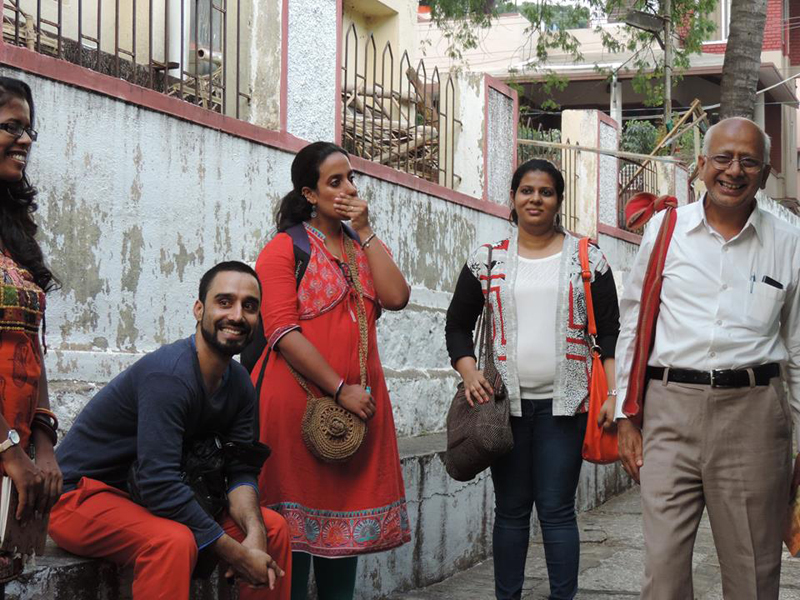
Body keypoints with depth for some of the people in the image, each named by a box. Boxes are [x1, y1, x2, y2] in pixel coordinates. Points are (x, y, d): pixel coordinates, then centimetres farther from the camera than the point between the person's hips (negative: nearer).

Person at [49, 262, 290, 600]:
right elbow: (159, 483, -31)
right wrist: (235, 554, -28)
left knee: (273, 528, 0)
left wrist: (254, 530, -21)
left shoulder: (240, 385, 2)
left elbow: (240, 471, 0)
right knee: (173, 541, -36)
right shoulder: (169, 375, -26)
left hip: (152, 500, 9)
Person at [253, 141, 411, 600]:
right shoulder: (286, 248, -2)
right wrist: (340, 389, -16)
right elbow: (282, 331, -12)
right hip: (300, 402, -6)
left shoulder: (365, 246, 17)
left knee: (344, 517, 11)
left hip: (360, 401, 6)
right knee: (297, 523, -2)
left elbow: (396, 297, -2)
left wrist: (365, 232, -3)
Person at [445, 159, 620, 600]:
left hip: (563, 402, -2)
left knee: (557, 510, -1)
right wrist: (468, 372, -5)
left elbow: (609, 332, 3)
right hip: (505, 401, 2)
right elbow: (457, 324, 12)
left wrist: (613, 394, -7)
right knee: (511, 509, 8)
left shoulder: (587, 259, 4)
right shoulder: (488, 259, 7)